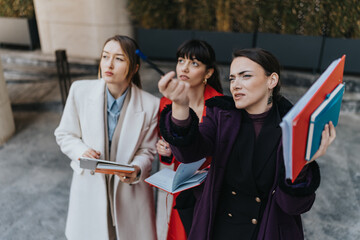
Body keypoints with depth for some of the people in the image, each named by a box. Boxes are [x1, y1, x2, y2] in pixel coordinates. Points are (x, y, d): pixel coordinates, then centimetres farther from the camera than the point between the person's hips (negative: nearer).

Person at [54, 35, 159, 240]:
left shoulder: (150, 105, -15)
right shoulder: (80, 90, -11)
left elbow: (147, 151, -3)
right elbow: (65, 134, 1)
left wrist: (136, 170, -23)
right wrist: (81, 151, -19)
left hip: (130, 190, -1)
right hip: (90, 187, 1)